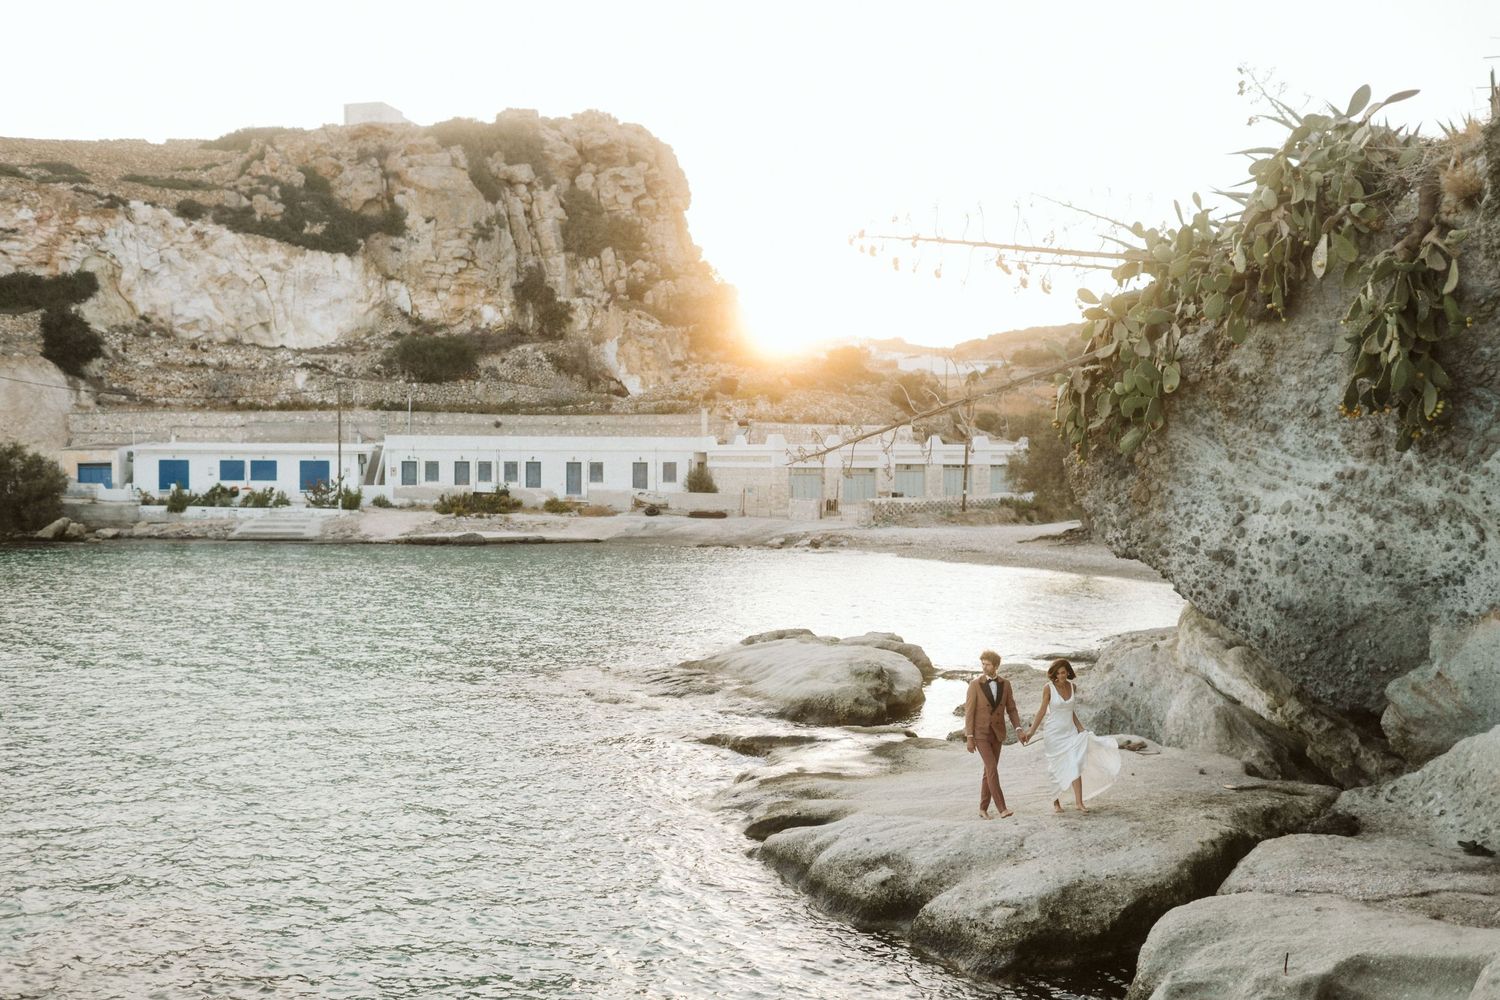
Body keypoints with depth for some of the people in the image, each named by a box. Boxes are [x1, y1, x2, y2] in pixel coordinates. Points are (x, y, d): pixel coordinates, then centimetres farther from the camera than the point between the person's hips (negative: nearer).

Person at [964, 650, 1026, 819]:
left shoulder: (1005, 684, 1)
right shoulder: (975, 684, -11)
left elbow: (1011, 709, 4)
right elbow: (969, 712, -11)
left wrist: (1018, 729, -13)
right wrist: (969, 738, -14)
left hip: (997, 732, 4)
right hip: (980, 733, -4)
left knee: (989, 770, 8)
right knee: (992, 769, -16)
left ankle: (983, 808, 19)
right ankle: (1002, 808, -17)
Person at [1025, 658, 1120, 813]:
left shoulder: (1073, 687, 3)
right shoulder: (1049, 688, -10)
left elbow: (1071, 711, 13)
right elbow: (1042, 711, -7)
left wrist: (1081, 729, 10)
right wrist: (1031, 731, -11)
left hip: (1070, 731, 3)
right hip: (1053, 733, -3)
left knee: (1075, 765, -9)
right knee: (1057, 768, 4)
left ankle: (1079, 802, -9)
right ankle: (1056, 802, 18)